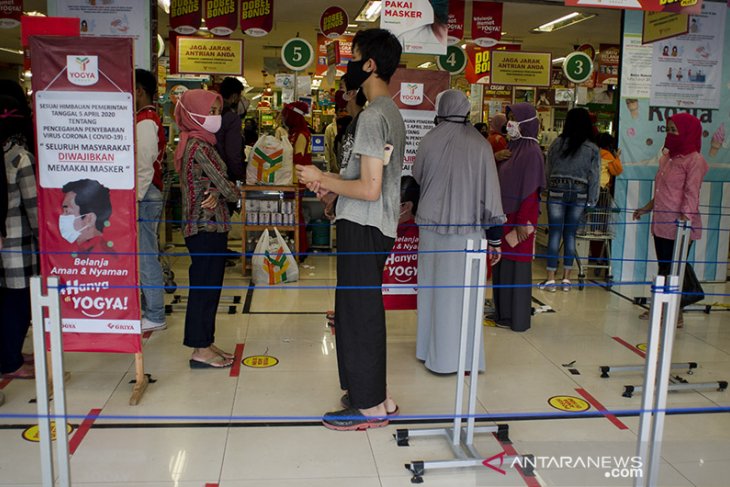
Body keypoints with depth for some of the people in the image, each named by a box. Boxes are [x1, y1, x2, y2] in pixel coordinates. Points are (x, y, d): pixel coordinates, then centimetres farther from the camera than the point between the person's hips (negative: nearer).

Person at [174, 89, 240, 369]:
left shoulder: (193, 143, 16)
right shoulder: (199, 146, -15)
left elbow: (210, 183, 9)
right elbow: (222, 181, -14)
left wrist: (215, 194, -12)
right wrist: (234, 195, 6)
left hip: (204, 226, 10)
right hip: (206, 227, -10)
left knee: (207, 287, 14)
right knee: (205, 287, -3)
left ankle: (205, 344, 23)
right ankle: (201, 350, 6)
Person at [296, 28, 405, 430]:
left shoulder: (372, 116, -17)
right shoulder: (391, 112, 15)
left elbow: (370, 189, -22)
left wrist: (321, 179, -10)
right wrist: (334, 183, 13)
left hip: (363, 228, -10)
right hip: (375, 227, 10)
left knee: (359, 314, -1)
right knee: (364, 311, 17)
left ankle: (369, 405, 11)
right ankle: (374, 393, 28)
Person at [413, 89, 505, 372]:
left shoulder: (429, 140, -5)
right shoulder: (479, 145, -7)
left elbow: (416, 177, 9)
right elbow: (490, 193, -6)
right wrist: (495, 237, 1)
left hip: (432, 225, 2)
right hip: (466, 229, -2)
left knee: (431, 287, 14)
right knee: (458, 291, 5)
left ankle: (428, 349, 27)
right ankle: (454, 357, 11)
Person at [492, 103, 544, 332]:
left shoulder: (531, 151, -12)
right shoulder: (513, 148, 12)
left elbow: (531, 190, -16)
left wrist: (522, 222, -18)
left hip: (519, 216, -8)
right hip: (505, 214, 8)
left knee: (516, 264, -2)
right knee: (502, 262, 11)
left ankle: (517, 318, 8)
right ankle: (502, 311, 21)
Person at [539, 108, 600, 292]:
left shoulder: (557, 144, -1)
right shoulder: (592, 149, 0)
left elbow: (548, 170, 4)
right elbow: (594, 177, 1)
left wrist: (549, 189, 12)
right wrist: (592, 200, 7)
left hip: (557, 192, -1)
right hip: (579, 195, 1)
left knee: (555, 233, 1)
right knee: (570, 235, 9)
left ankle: (550, 279, 1)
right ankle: (566, 278, 12)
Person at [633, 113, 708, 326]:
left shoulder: (695, 161, -10)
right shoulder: (667, 157, 12)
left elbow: (691, 194, -16)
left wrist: (684, 220, -23)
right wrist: (647, 208, 23)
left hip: (680, 226, -7)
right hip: (661, 223, 7)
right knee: (663, 268, 14)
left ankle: (677, 314, 10)